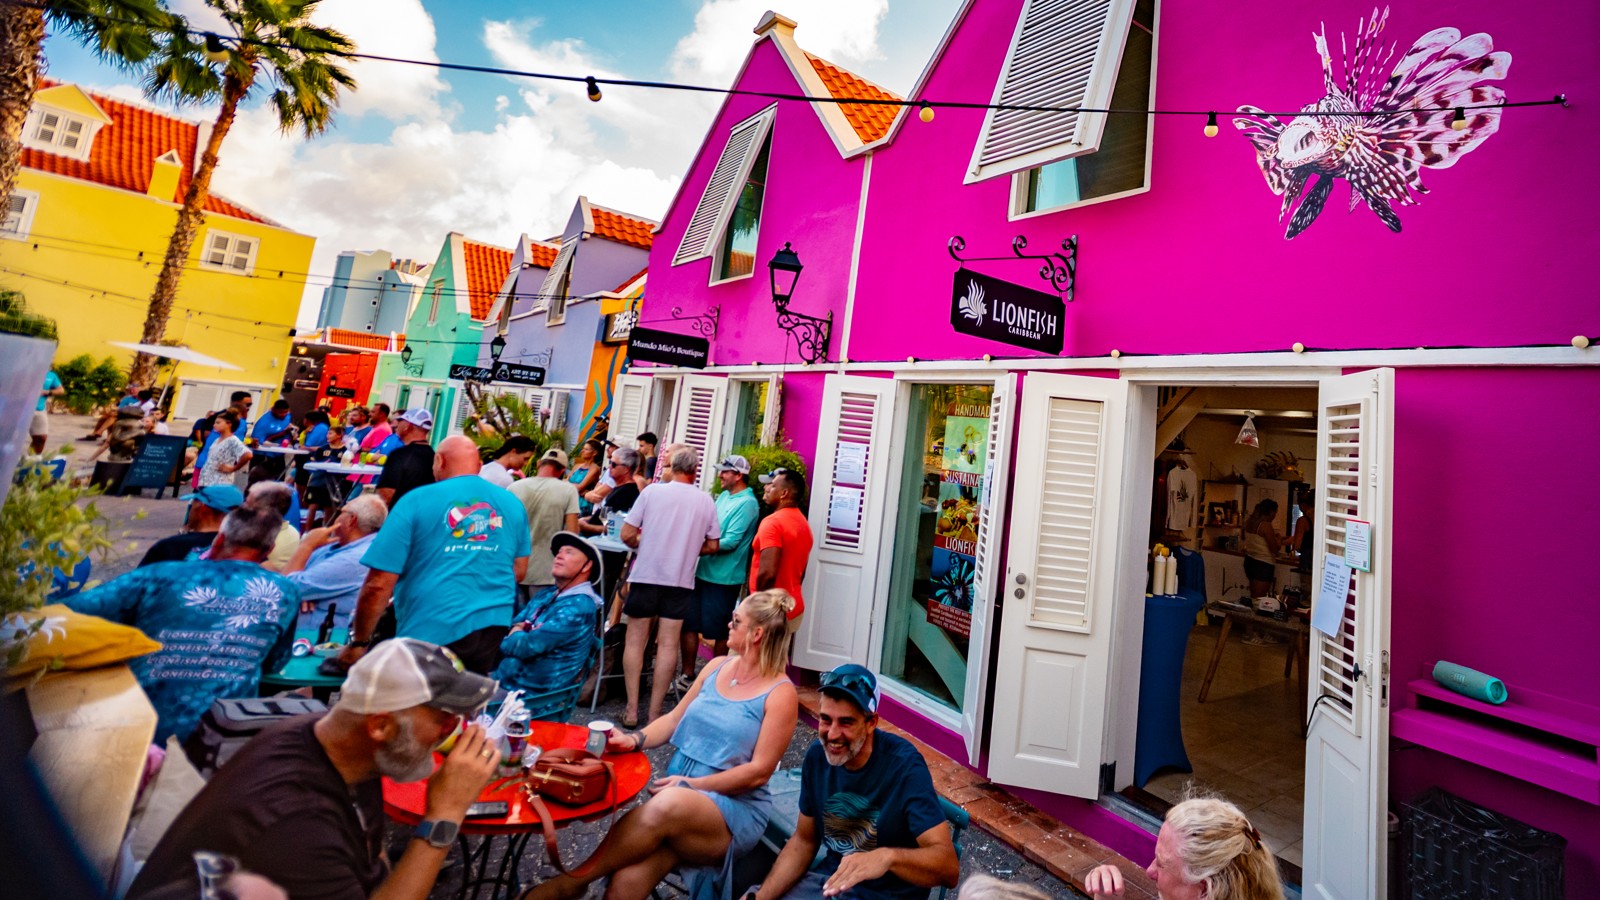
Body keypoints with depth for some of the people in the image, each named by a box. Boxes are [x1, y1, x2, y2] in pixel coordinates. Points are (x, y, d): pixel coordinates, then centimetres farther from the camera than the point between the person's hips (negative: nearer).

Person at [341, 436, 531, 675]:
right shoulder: (512, 503, 6)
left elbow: (379, 584, -7)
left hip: (430, 634, -4)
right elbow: (519, 571, 13)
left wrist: (358, 642, 5)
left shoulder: (417, 501, -6)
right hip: (492, 629, 4)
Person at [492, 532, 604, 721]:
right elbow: (512, 624, 13)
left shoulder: (579, 606, -17)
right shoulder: (546, 594, 12)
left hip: (534, 700, -8)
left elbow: (528, 646, -20)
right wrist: (517, 632, -8)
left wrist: (509, 638, -1)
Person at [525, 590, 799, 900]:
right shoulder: (716, 667, 8)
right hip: (677, 796, 4)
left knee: (667, 805, -35)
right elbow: (674, 719, 13)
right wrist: (635, 740, -6)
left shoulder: (780, 693, -10)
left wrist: (692, 785, -15)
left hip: (735, 809, -4)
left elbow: (759, 772, -12)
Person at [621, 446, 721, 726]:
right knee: (668, 644, 7)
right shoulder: (706, 500, 0)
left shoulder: (651, 491, -4)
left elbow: (627, 535, -6)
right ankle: (655, 713, 12)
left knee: (635, 640, 10)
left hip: (646, 575, -1)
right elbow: (712, 546, 5)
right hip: (681, 580, 1)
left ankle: (632, 710, 13)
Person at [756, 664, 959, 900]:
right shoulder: (817, 755, -7)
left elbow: (949, 867, -28)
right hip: (830, 880, 5)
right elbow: (804, 840, 4)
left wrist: (888, 856, -46)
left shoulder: (904, 766, -24)